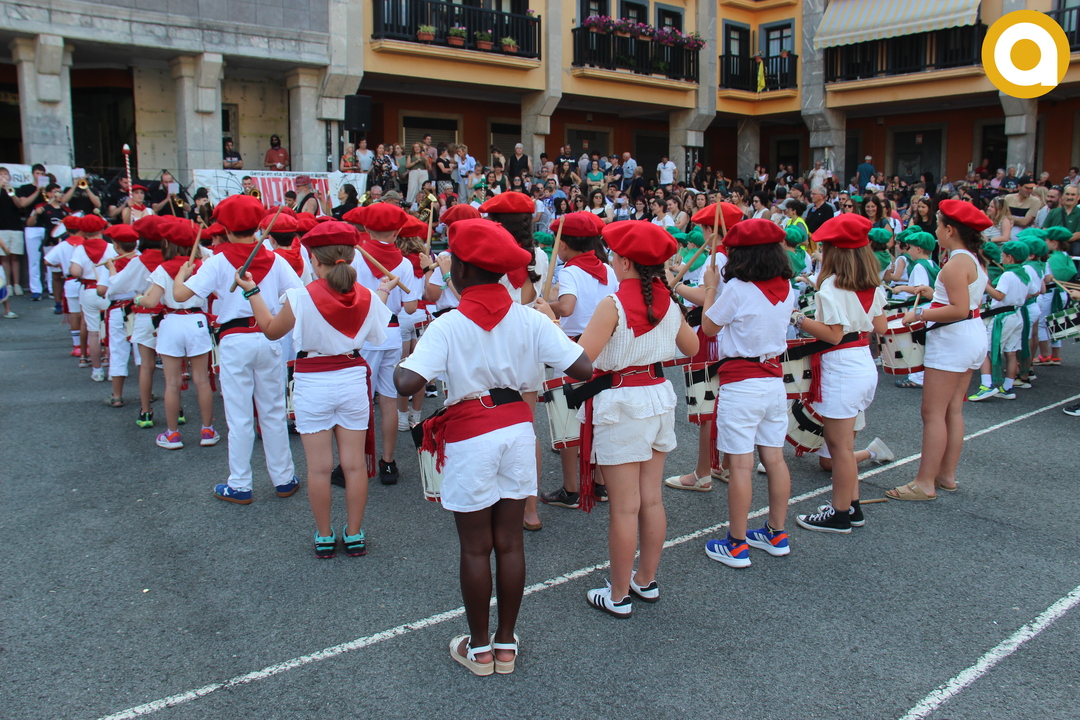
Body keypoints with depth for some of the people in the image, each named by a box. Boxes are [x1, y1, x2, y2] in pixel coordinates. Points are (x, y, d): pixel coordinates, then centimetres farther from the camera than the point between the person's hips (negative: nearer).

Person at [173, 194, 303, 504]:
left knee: (239, 416, 5)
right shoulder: (274, 259, 2)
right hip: (268, 338, 3)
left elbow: (181, 294, -10)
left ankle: (239, 486, 13)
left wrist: (181, 275, 11)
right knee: (273, 411, 13)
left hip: (234, 341, -3)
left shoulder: (219, 261, -6)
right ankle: (283, 479, 21)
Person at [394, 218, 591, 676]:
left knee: (475, 548, 10)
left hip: (470, 436, -3)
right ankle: (506, 644, 27)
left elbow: (407, 384, -25)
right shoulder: (529, 319, -5)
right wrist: (544, 345, 10)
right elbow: (583, 370, -8)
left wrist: (402, 359, -2)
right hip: (517, 428, 4)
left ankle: (479, 648, 25)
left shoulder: (448, 326, -14)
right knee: (509, 543, 14)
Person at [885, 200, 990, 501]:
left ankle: (925, 483, -3)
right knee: (953, 410, 15)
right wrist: (934, 301, 16)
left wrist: (920, 314, -19)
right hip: (974, 335, 10)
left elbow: (959, 309, -25)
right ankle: (947, 475, 22)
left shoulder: (956, 263, -18)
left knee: (933, 413, -6)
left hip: (953, 339, -10)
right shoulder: (976, 260, 11)